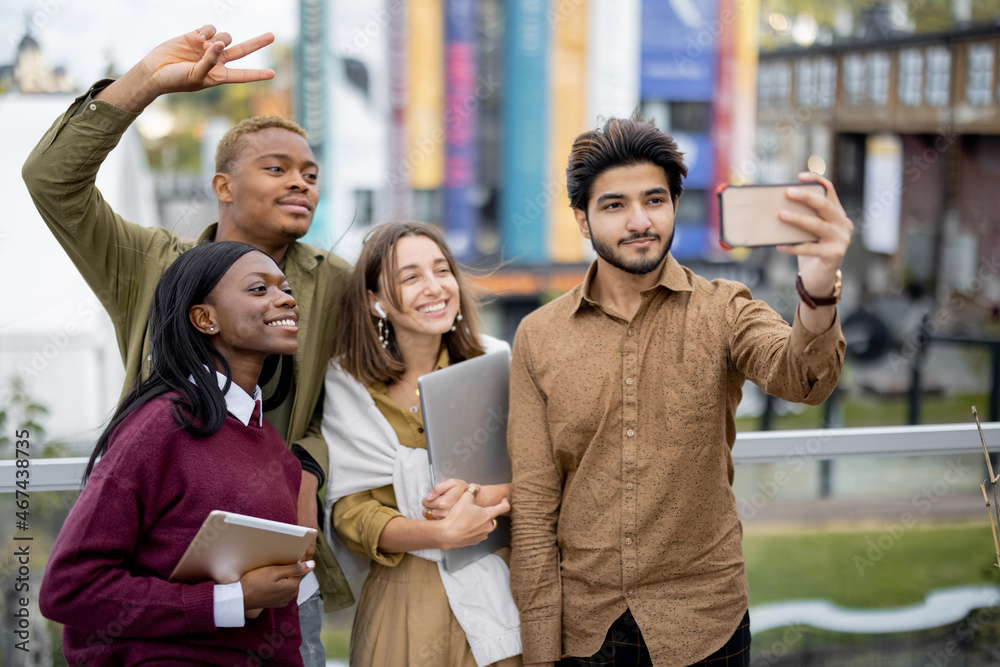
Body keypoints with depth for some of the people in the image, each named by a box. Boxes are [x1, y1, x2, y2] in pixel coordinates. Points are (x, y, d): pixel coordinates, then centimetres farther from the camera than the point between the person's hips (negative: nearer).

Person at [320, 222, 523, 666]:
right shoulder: (348, 384, -2)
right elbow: (352, 516, -6)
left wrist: (483, 495, -19)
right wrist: (442, 534, -21)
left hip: (499, 590, 1)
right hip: (404, 599, -1)